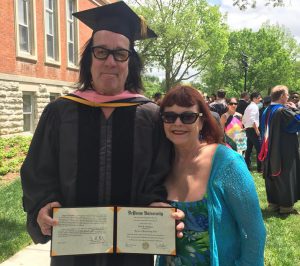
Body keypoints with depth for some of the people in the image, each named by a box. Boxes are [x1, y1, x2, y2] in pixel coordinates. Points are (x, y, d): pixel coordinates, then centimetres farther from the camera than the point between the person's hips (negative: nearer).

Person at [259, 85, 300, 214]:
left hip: (270, 151, 7)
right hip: (284, 152, -7)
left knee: (272, 177, 14)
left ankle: (273, 203, 21)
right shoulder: (283, 111, -19)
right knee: (285, 178, 4)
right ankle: (286, 205, 12)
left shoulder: (267, 111, 5)